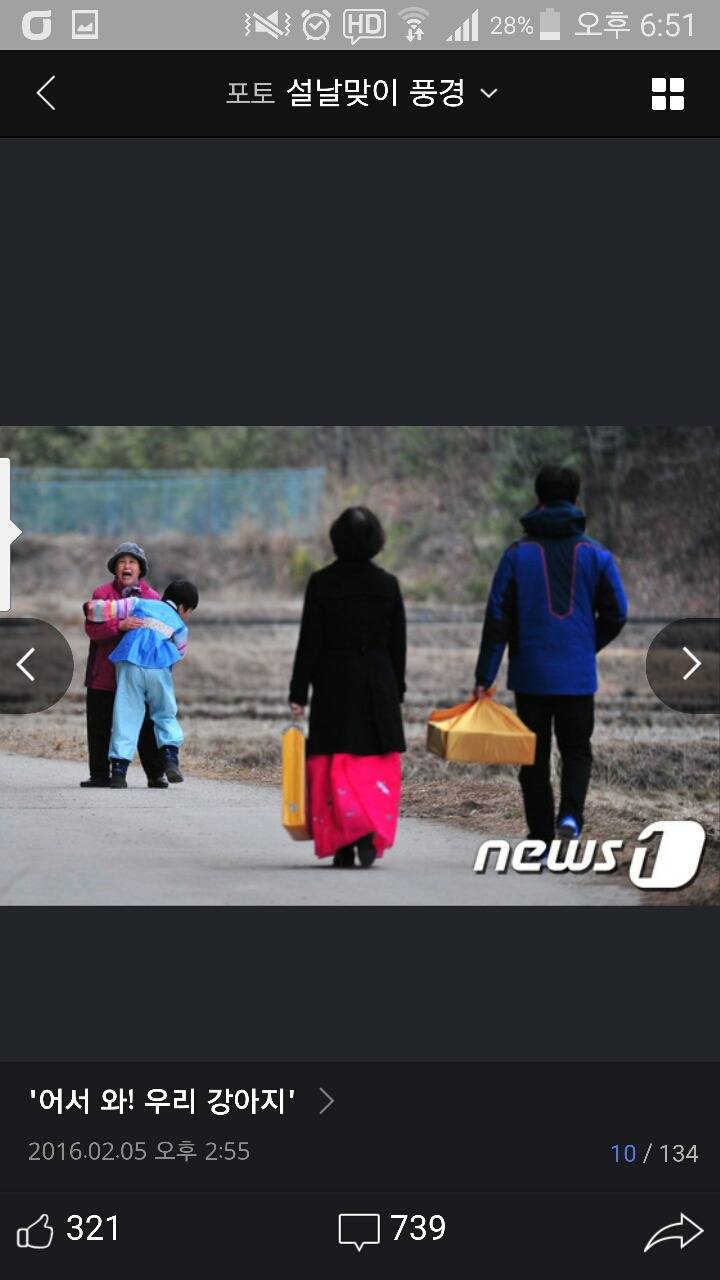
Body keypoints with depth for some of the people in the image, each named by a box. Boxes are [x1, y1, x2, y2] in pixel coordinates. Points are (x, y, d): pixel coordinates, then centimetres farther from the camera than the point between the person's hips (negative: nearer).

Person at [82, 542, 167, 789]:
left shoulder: (152, 597, 5)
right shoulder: (102, 593, 1)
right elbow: (92, 628, -12)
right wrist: (119, 626, -29)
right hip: (105, 674, 0)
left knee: (147, 726, 1)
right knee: (100, 726, 3)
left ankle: (155, 774, 8)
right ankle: (100, 775, 12)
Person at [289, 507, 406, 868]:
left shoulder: (322, 583, -7)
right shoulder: (388, 585, 1)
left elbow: (309, 642, -7)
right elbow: (398, 645, 6)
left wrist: (298, 692, -2)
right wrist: (397, 691, 15)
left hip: (334, 683, -2)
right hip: (378, 686, 2)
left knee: (334, 767, 4)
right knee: (376, 765, 7)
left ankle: (342, 843, -5)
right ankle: (370, 836, -9)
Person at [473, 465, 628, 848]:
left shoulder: (518, 553, -3)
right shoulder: (595, 554, 0)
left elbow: (497, 618, -6)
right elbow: (616, 615, 0)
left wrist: (484, 677, -5)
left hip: (530, 674, 0)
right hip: (578, 675, 0)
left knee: (535, 757, 8)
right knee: (577, 750, 11)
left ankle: (541, 840, 6)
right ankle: (570, 813, -16)